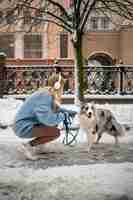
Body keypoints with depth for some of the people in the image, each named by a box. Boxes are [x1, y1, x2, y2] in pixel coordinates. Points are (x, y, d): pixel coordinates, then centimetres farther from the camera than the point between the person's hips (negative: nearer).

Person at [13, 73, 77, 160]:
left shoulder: (47, 94, 7)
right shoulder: (45, 96, -21)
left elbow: (55, 108, 28)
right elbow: (48, 119, -31)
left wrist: (68, 111, 20)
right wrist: (62, 116, -14)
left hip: (27, 123, 10)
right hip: (24, 128, -10)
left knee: (54, 124, 15)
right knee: (56, 132, -16)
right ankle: (28, 145, -8)